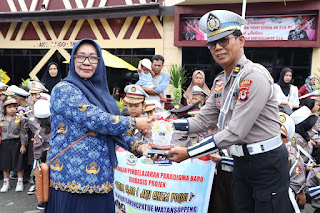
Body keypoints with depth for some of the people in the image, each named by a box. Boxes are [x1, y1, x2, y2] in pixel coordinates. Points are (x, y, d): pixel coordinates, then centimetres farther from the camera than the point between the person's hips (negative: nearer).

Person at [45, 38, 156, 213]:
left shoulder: (99, 91, 13)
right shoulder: (64, 90, -10)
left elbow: (114, 129, 15)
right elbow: (97, 120, -20)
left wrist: (137, 146, 1)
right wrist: (135, 123, -12)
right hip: (72, 178, -6)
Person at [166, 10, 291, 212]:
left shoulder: (255, 76, -21)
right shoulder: (220, 81, 7)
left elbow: (235, 133, -25)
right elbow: (203, 121, 7)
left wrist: (189, 153, -23)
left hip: (267, 163, -8)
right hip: (241, 161, 8)